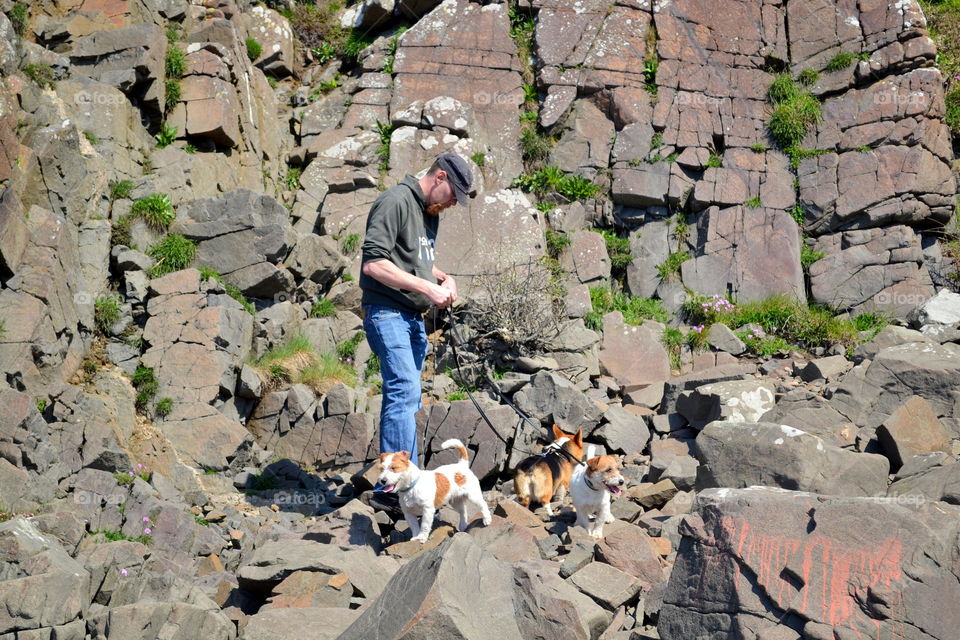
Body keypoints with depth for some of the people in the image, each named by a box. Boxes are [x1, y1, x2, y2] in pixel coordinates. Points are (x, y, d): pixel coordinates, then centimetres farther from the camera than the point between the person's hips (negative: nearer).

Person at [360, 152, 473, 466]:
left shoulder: (431, 212, 18)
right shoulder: (395, 202, -12)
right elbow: (373, 263, -20)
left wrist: (445, 278, 8)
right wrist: (427, 287, -19)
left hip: (414, 318, 10)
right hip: (388, 313, -10)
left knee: (406, 398, 10)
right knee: (404, 392, -17)